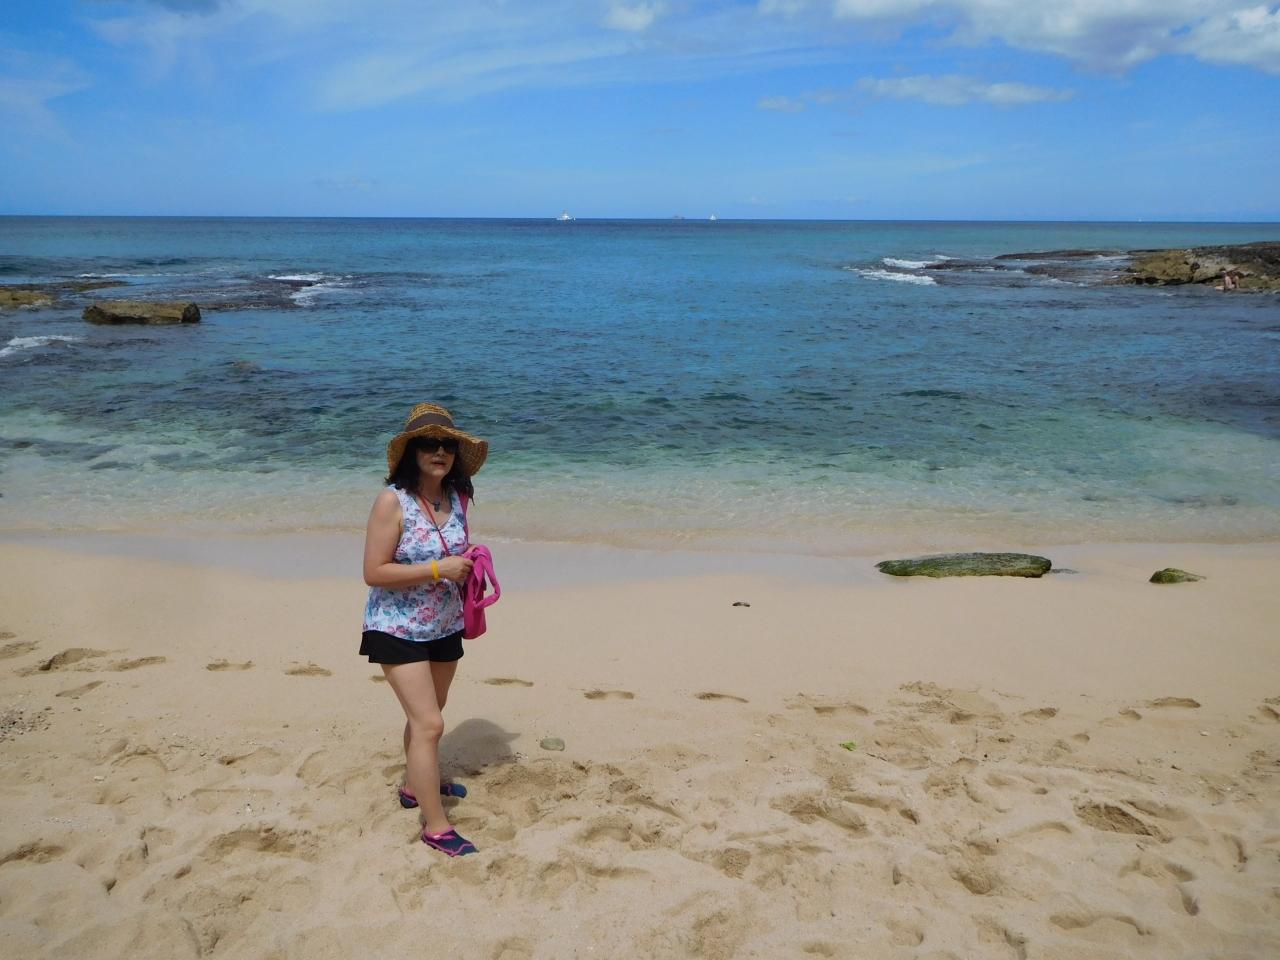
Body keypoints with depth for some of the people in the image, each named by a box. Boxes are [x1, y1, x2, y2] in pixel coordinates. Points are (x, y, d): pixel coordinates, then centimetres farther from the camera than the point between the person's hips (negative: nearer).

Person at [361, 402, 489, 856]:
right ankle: (436, 826, 3)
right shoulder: (392, 501, -21)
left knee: (427, 714, 24)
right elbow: (374, 573, -22)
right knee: (428, 724, -9)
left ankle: (416, 784, 47)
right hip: (398, 630, -7)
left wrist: (468, 564, -7)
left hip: (445, 627, 7)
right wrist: (437, 569, -28)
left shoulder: (457, 497, -3)